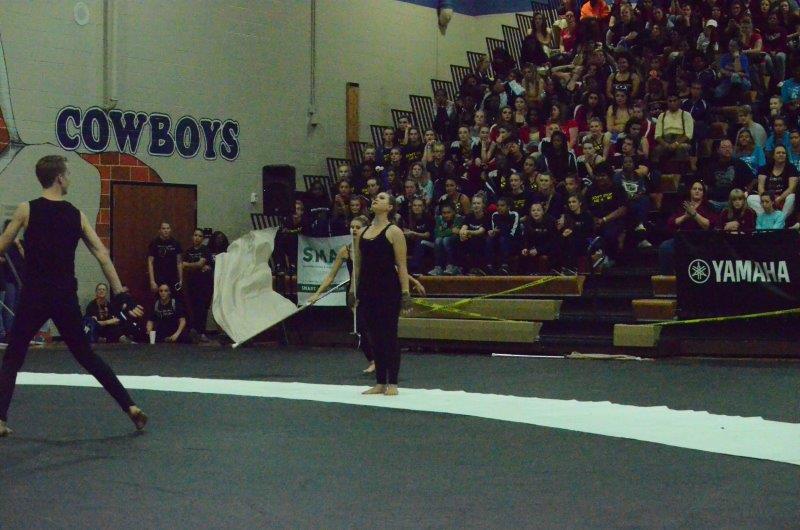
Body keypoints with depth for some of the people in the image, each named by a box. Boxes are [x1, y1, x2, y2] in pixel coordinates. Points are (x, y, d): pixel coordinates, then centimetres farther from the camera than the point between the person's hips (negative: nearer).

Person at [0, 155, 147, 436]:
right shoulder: (76, 215, 3)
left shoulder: (26, 210, -4)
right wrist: (121, 294, 1)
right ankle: (130, 406, 12)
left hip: (34, 297, -3)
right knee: (86, 354, 15)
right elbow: (102, 255, -1)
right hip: (66, 298, 3)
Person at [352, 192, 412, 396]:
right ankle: (380, 383, 14)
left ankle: (392, 383, 5)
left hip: (388, 290, -6)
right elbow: (357, 265, 15)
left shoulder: (394, 232, -4)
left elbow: (401, 265, -8)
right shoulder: (361, 233, 12)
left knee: (389, 336, -2)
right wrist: (353, 290, 11)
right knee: (373, 337, 8)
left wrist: (405, 292, -13)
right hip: (367, 289, 6)